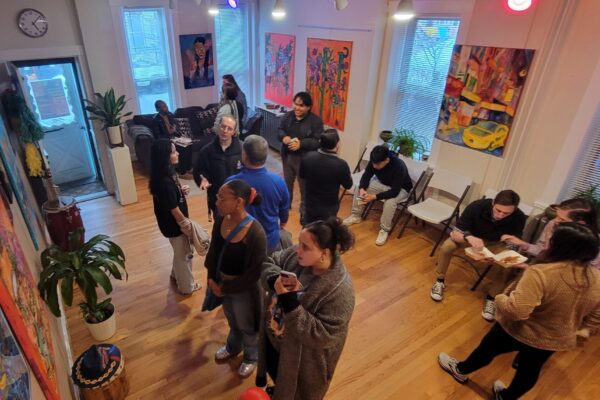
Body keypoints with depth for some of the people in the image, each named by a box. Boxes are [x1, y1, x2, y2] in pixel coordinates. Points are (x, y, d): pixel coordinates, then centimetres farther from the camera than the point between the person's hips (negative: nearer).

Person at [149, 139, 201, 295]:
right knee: (184, 254, 12)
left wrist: (182, 190, -6)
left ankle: (176, 275, 53)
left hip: (173, 223, 9)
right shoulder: (164, 182, -33)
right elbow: (175, 211, -26)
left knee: (180, 252, 29)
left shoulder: (167, 173, -4)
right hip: (175, 224, -9)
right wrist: (188, 228, -14)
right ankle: (186, 286, 34)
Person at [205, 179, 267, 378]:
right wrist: (211, 278, -6)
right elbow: (213, 250, 2)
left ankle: (251, 357, 53)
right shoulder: (221, 219, -14)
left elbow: (255, 272, -24)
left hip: (243, 289, -6)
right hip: (221, 283, 6)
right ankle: (233, 347, 63)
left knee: (246, 326, 23)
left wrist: (226, 288, -16)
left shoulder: (255, 233, -33)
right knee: (232, 320, 33)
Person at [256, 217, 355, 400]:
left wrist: (290, 303, -40)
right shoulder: (295, 254, -18)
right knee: (274, 373, 36)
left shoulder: (339, 290, -35)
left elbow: (322, 336, -32)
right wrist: (275, 279, -28)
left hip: (302, 358, -6)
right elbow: (268, 264, -5)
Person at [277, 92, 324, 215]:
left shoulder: (316, 121, -14)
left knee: (304, 187, 8)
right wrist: (284, 137, -18)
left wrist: (301, 143, -28)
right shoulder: (288, 116, 2)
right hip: (287, 157, 5)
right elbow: (280, 131, 6)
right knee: (287, 183, 23)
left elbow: (318, 142, -18)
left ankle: (304, 212, 26)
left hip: (304, 159, -5)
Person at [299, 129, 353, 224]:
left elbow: (301, 176, 4)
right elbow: (348, 185, -9)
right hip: (328, 208, -4)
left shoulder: (308, 157, -15)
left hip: (310, 204, 4)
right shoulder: (341, 165, -28)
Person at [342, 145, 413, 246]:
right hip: (382, 183, 6)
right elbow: (366, 175, -10)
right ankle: (356, 216, 7)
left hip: (400, 188, -6)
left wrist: (374, 197, -41)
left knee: (390, 201, -37)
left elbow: (394, 191, -37)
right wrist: (362, 189, -29)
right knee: (358, 187, -9)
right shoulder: (374, 161, -22)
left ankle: (385, 230, -18)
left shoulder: (399, 167, -38)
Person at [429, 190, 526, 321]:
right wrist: (469, 237, -54)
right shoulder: (477, 206, -34)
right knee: (446, 246, -28)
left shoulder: (519, 217, -29)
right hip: (472, 237, -1)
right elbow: (455, 234, -31)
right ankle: (440, 281, -4)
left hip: (496, 244, 1)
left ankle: (491, 298, -4)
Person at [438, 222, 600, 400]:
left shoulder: (541, 273, -34)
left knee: (487, 349, 21)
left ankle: (460, 370, 45)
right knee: (529, 371, 27)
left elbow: (516, 310, -39)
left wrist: (500, 299, -20)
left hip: (519, 331, -5)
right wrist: (585, 330, 18)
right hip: (556, 340, 6)